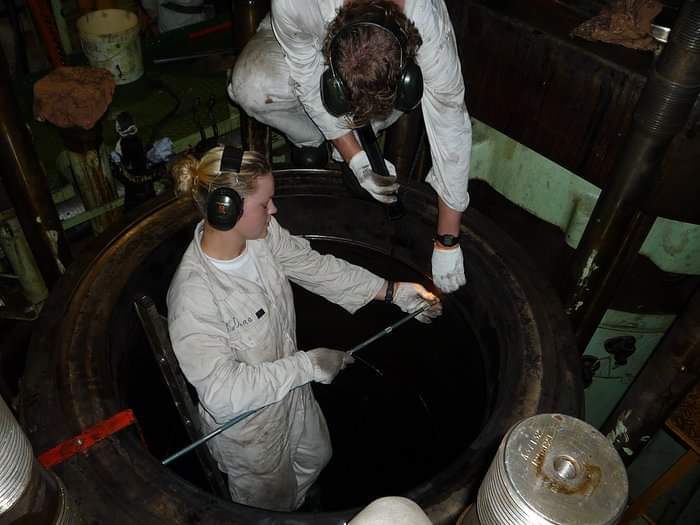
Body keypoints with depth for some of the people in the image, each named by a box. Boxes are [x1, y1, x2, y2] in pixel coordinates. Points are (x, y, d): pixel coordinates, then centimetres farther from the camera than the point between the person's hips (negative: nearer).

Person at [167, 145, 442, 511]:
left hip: (290, 391, 7)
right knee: (270, 502, 23)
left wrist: (391, 292, -8)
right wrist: (306, 365, -31)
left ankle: (293, 510, 64)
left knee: (316, 457, 34)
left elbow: (317, 267, -5)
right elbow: (222, 392, -35)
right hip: (248, 426, -7)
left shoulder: (263, 234, -18)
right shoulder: (192, 295, -38)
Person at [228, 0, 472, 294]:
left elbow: (451, 128, -33)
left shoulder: (431, 27, -40)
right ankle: (312, 143, 1)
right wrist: (356, 159, -32)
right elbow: (310, 82, -26)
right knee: (251, 87, -30)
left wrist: (448, 243, -30)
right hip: (308, 41, 0)